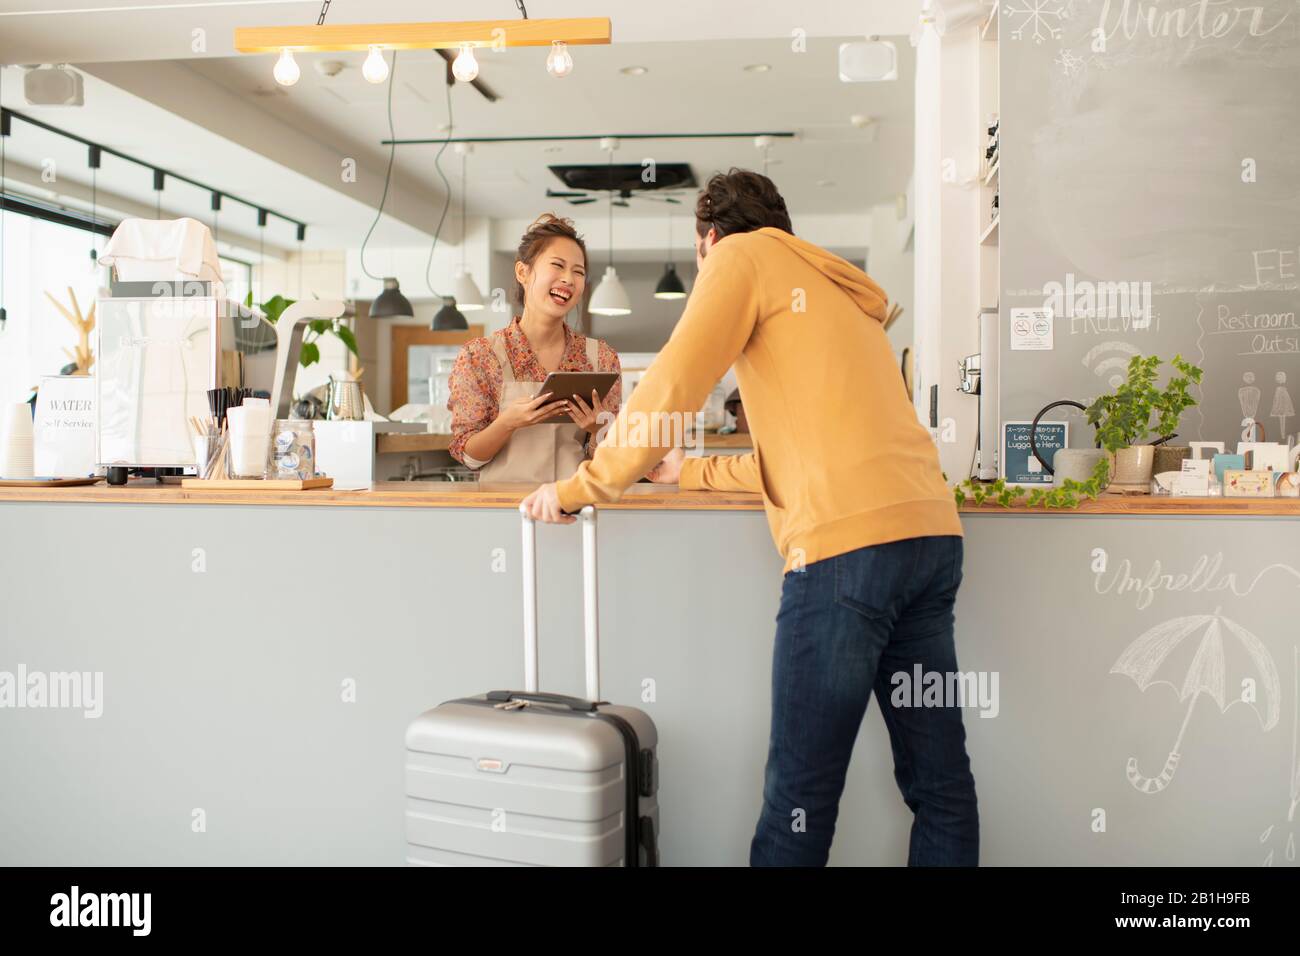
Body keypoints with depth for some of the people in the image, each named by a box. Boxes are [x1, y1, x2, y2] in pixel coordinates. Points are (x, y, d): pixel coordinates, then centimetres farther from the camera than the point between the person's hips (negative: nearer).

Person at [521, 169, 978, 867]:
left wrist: (580, 488, 4)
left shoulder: (746, 254, 7)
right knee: (940, 783, 12)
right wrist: (691, 472, 41)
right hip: (931, 529, 9)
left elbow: (669, 387, -6)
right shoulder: (840, 296, 31)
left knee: (801, 795, -1)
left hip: (850, 543, -9)